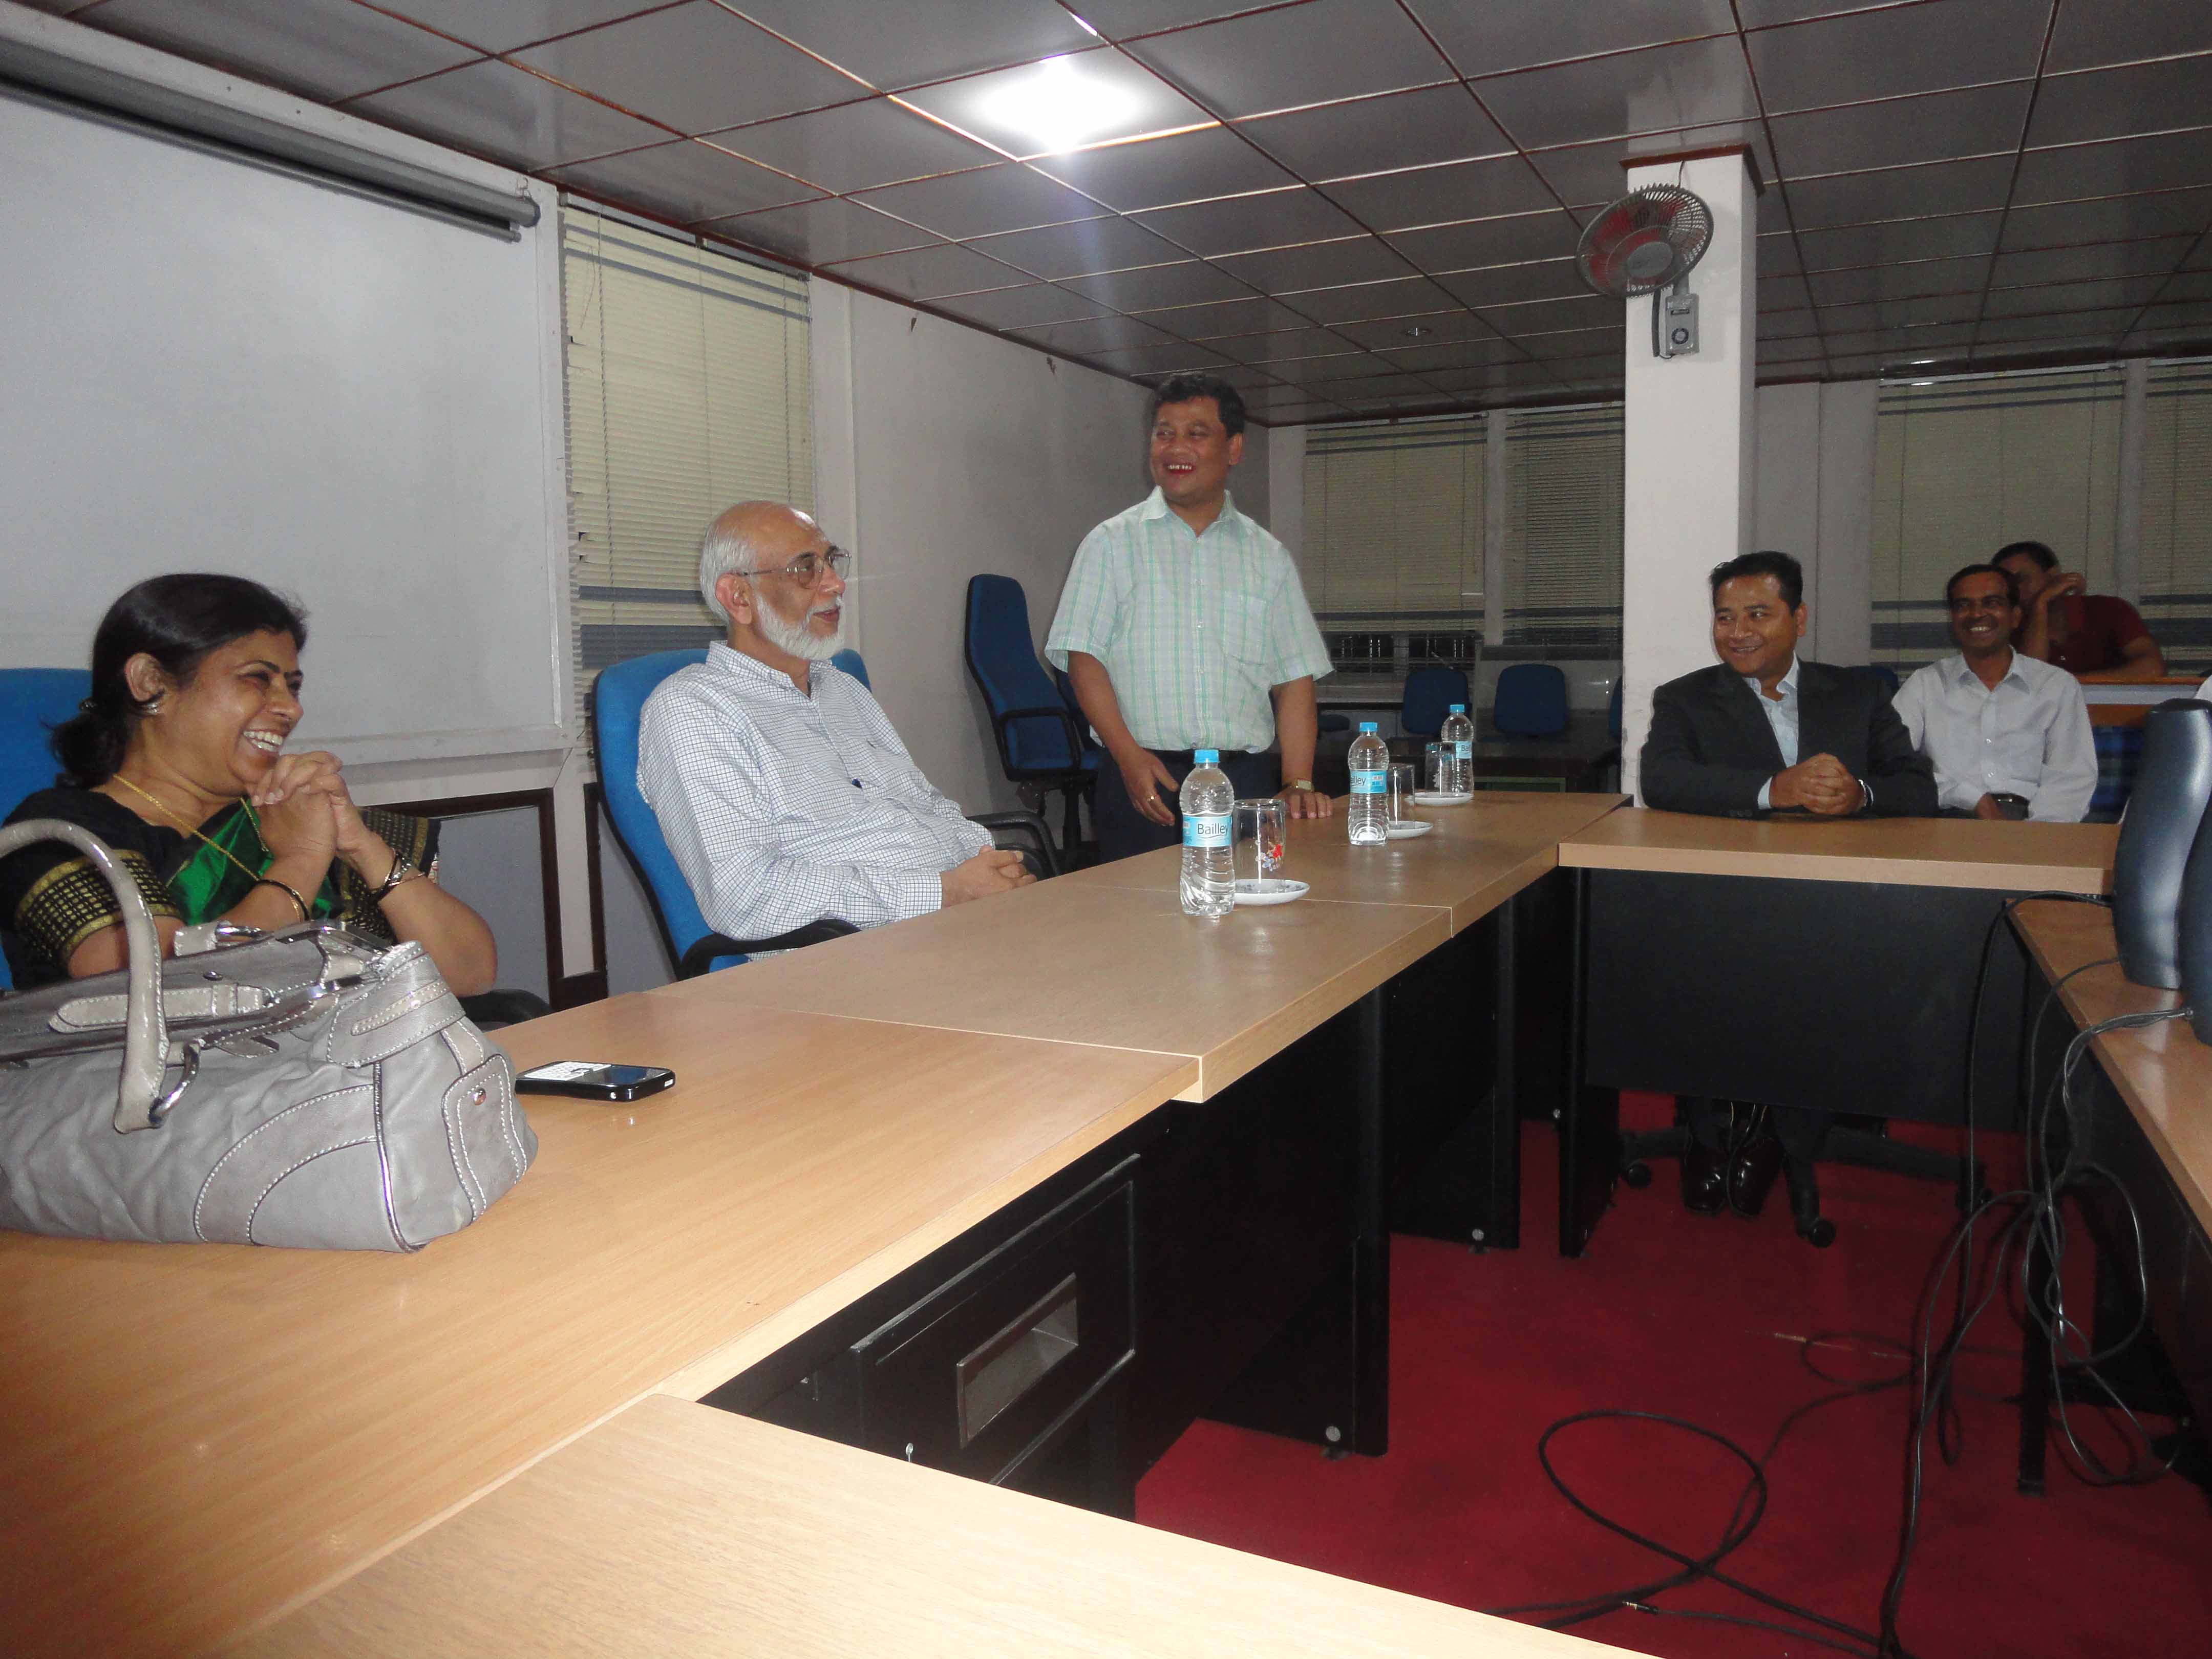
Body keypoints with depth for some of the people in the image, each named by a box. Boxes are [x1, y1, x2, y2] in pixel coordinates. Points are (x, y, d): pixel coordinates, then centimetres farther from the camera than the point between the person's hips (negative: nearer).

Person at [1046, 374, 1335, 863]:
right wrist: (1130, 756, -14)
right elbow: (1083, 657, -1)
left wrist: (1299, 784, -2)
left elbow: (1296, 677, 9)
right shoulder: (1112, 543, 6)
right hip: (1144, 783, -2)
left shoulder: (1267, 556, 13)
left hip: (1247, 785, 2)